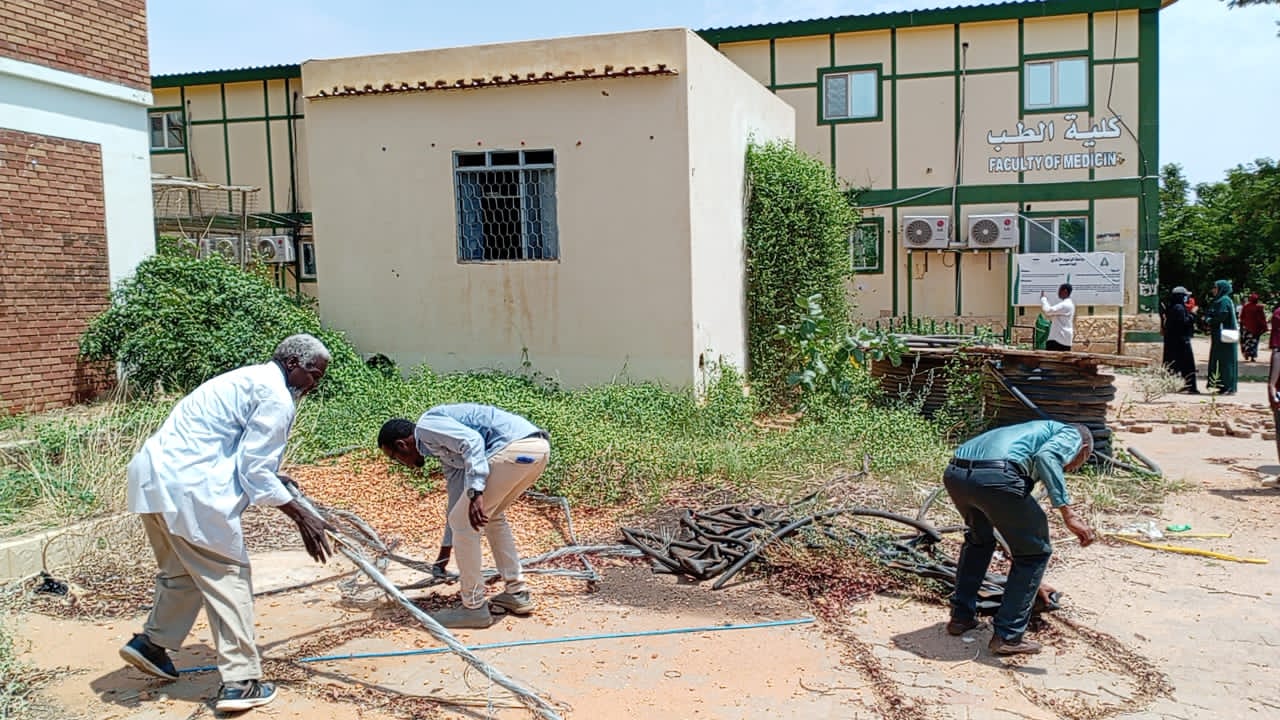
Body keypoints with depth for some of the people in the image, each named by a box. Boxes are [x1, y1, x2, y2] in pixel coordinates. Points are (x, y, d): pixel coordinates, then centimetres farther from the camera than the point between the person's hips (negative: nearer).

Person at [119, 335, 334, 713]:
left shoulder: (251, 379, 21)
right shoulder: (276, 397, -10)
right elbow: (255, 473, -12)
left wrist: (271, 474, 44)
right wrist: (303, 518, -9)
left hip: (155, 474, 10)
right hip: (187, 486, -10)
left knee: (184, 570, 25)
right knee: (228, 576, -3)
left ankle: (152, 643, 38)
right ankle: (241, 682, 0)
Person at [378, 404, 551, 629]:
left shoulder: (427, 426, 5)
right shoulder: (445, 449, 32)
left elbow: (472, 441, -13)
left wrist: (476, 494, -21)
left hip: (515, 447, -10)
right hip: (538, 446, 10)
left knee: (462, 521, 3)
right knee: (492, 516, 29)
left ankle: (474, 607, 11)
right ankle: (517, 594, 30)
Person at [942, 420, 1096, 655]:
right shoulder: (1071, 434, 22)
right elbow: (1046, 457, -7)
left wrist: (1031, 582, 57)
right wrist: (1068, 513, -8)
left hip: (954, 474, 8)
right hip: (995, 477, -8)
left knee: (978, 539, 35)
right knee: (1034, 552, 14)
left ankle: (961, 616, 37)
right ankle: (1008, 636, 16)